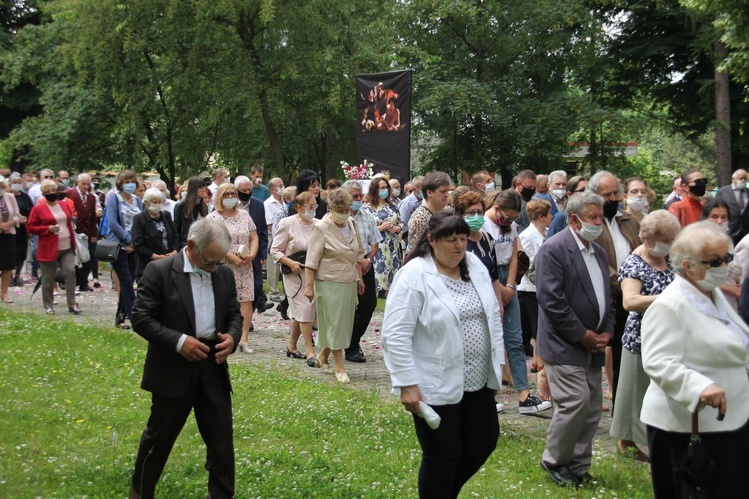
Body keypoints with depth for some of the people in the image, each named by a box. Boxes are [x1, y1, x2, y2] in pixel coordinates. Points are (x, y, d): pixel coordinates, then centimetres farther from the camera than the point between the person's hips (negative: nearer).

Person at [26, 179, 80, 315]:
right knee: (48, 278, 5)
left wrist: (73, 241, 14)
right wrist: (47, 229, -17)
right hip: (49, 249, -4)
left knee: (70, 272, -7)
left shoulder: (65, 205, 10)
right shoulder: (38, 209, -5)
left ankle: (72, 304, -2)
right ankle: (48, 306, 18)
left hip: (67, 248, 4)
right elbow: (30, 227, -5)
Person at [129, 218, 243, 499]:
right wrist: (178, 341, -22)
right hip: (173, 370, -4)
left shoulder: (224, 274, 5)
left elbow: (234, 314, 13)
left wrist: (232, 337, -9)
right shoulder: (159, 271, -11)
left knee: (222, 439, 6)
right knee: (160, 435, 11)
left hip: (214, 368, 4)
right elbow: (141, 318, -13)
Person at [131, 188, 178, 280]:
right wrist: (156, 257, -13)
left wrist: (175, 251, 0)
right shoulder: (139, 219, -2)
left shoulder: (166, 215, 13)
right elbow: (138, 246, -8)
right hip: (148, 265, -4)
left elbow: (175, 235, 19)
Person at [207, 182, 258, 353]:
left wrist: (252, 254, -7)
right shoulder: (212, 218, -1)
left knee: (246, 300, -5)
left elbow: (254, 238, 12)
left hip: (245, 267, 4)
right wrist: (233, 257, -16)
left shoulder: (244, 215, 12)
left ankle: (244, 339, -5)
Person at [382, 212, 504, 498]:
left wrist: (497, 364, 11)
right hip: (436, 386, -7)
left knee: (484, 442, 16)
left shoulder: (475, 266, 4)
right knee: (442, 458, 5)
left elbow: (492, 316, 12)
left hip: (477, 381, 7)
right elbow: (395, 335, -18)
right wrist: (407, 384, -20)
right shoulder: (414, 275, -16)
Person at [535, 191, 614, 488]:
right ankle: (554, 461, 6)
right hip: (564, 344, -8)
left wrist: (606, 331, 4)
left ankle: (578, 466, 22)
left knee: (593, 407, 9)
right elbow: (551, 299, -19)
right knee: (575, 402, -14)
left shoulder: (599, 252, 14)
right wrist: (583, 335, -15)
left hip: (593, 344, 8)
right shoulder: (554, 249, -12)